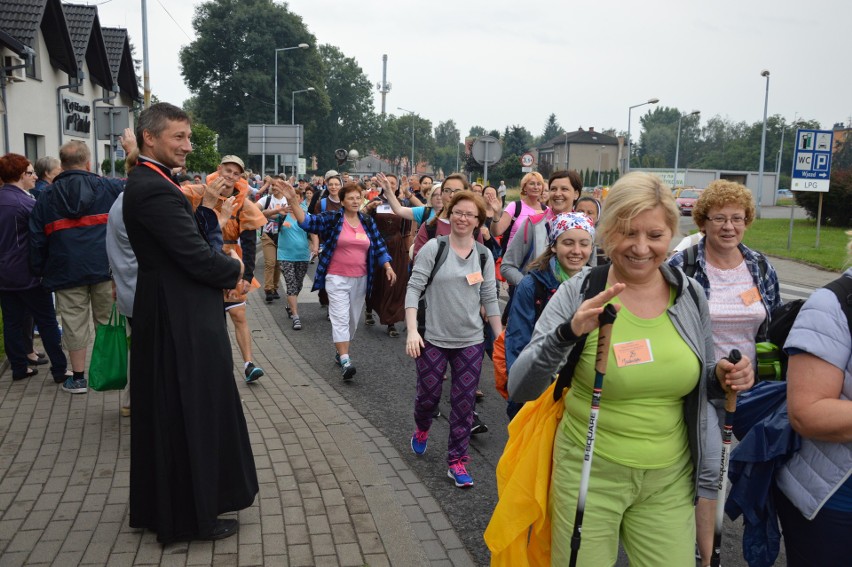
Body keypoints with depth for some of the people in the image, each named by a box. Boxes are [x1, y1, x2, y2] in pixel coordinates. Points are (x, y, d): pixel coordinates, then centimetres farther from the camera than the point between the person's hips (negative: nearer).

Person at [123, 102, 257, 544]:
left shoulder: (147, 183, 11)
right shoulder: (155, 189, -21)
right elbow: (196, 256, -24)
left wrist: (223, 269, -1)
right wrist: (234, 269, -6)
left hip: (169, 314, 10)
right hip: (182, 322, -10)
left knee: (167, 412, 20)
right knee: (190, 413, 3)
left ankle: (161, 504, 36)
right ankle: (191, 514, 18)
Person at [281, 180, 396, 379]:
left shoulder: (368, 222, 9)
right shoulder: (332, 219, -3)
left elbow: (379, 246, 12)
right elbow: (307, 221, -13)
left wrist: (388, 267, 2)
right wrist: (293, 201, -26)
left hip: (360, 279, 4)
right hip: (337, 278, -4)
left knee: (352, 320, 12)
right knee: (341, 318, -13)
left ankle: (340, 352, 29)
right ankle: (345, 361, -16)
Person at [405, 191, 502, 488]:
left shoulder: (484, 254, 3)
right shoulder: (434, 247, -7)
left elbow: (490, 299, 7)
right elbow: (414, 288, -9)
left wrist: (501, 339, 5)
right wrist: (412, 331, -17)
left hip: (471, 342, 3)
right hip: (433, 339, -2)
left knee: (464, 404, 5)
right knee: (428, 395, 8)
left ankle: (457, 461, 19)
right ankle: (422, 431, 42)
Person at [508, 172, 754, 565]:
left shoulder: (689, 294, -3)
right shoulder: (580, 292, -14)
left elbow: (700, 382, 11)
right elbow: (519, 389, -20)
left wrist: (724, 379, -12)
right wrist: (569, 332, -36)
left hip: (670, 477, 3)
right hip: (589, 472, -2)